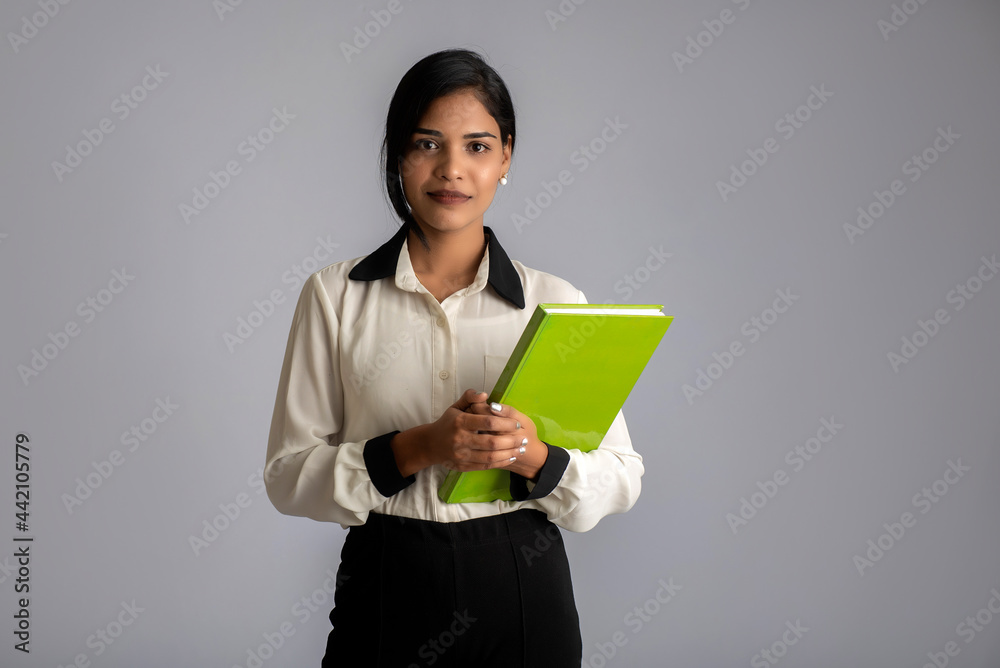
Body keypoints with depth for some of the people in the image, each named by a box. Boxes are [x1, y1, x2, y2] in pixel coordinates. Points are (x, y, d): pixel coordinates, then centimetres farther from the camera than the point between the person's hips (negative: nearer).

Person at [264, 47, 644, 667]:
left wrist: (535, 455, -19)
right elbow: (288, 475, -4)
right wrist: (415, 449, -18)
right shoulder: (335, 295, -1)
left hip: (522, 592, 1)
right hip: (386, 589, 0)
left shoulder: (556, 301, 0)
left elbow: (623, 477, 1)